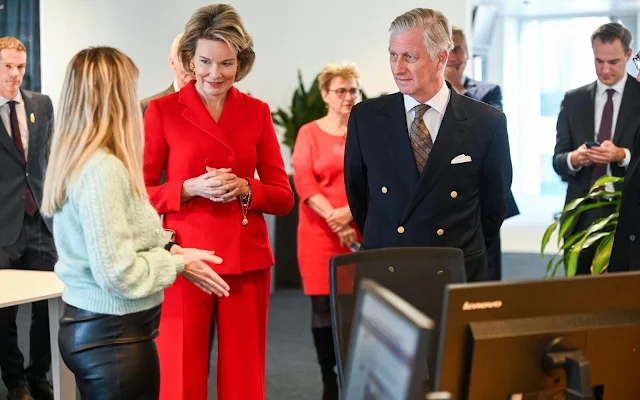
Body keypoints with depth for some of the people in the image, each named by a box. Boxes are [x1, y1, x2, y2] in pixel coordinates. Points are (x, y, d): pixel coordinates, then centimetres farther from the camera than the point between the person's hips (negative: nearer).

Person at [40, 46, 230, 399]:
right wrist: (178, 263, -9)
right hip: (114, 335, -9)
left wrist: (168, 249, 2)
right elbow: (118, 272, -23)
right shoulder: (103, 169, -22)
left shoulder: (76, 159, 6)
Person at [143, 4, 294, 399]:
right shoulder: (162, 110, -1)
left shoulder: (257, 112, 7)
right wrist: (192, 188, -16)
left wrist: (243, 189, -12)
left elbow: (284, 197, 7)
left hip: (247, 261, 3)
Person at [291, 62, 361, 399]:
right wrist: (335, 220, -15)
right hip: (321, 233, -1)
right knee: (324, 308, 0)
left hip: (364, 231, 1)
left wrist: (352, 211, -14)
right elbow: (304, 183, -5)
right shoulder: (309, 133, 5)